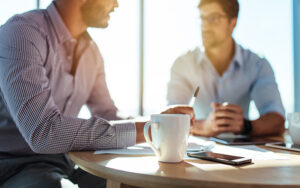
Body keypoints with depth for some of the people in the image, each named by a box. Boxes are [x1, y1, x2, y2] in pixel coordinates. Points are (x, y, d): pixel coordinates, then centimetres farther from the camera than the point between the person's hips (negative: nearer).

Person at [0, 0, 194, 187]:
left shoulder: (91, 50, 5)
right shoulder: (23, 31, -19)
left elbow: (108, 116, 13)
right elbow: (43, 132, -30)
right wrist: (137, 130, -26)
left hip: (65, 163, 7)